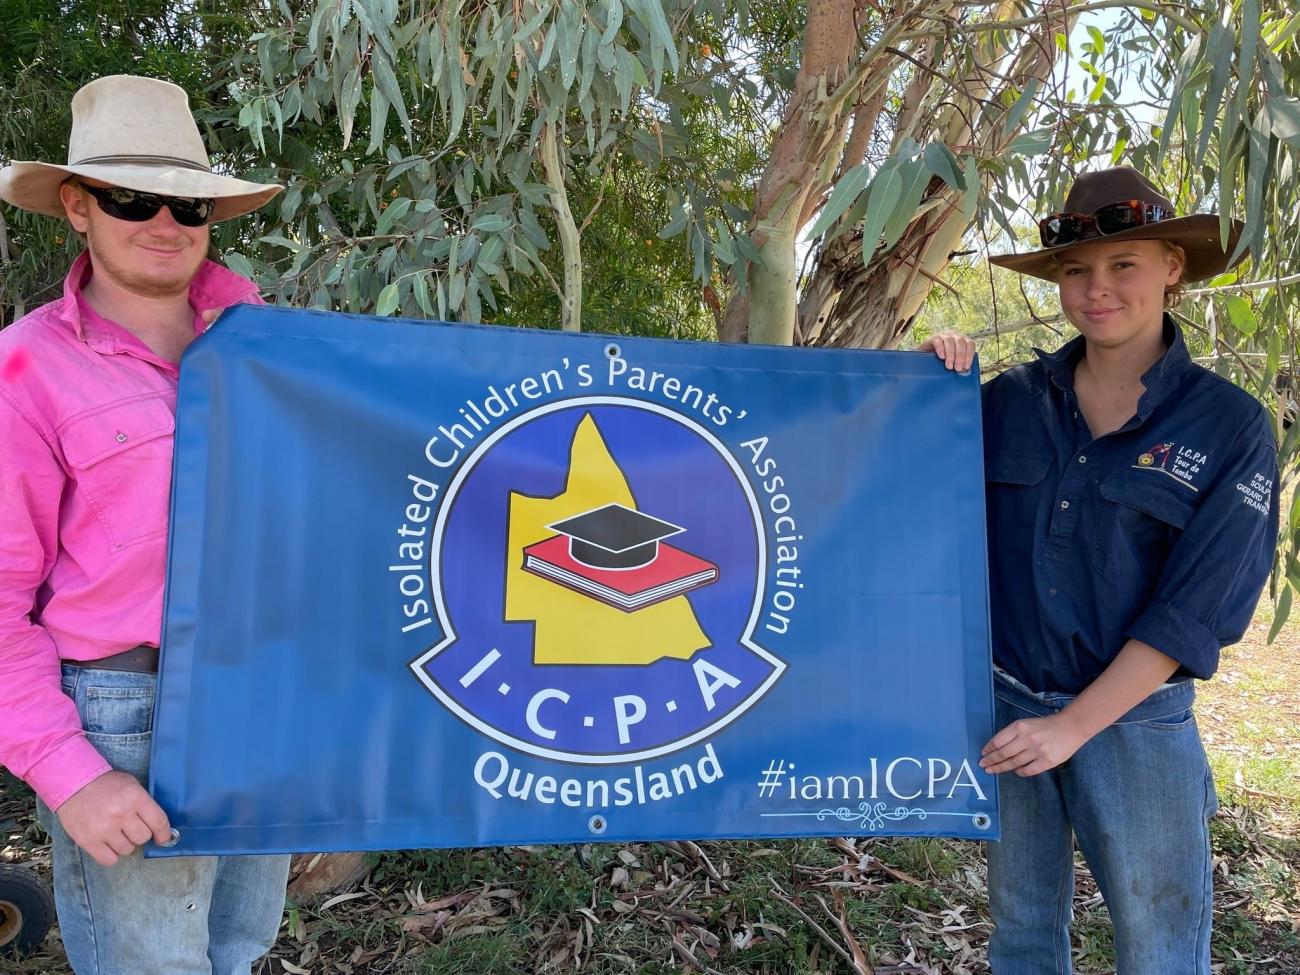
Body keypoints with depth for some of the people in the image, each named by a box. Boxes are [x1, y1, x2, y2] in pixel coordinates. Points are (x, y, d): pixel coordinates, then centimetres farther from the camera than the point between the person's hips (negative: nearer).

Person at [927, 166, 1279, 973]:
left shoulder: (1230, 425, -9)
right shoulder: (1008, 402, -3)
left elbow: (1196, 611, -12)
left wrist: (1076, 725, -15)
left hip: (1134, 719, -2)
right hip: (1003, 705, 2)